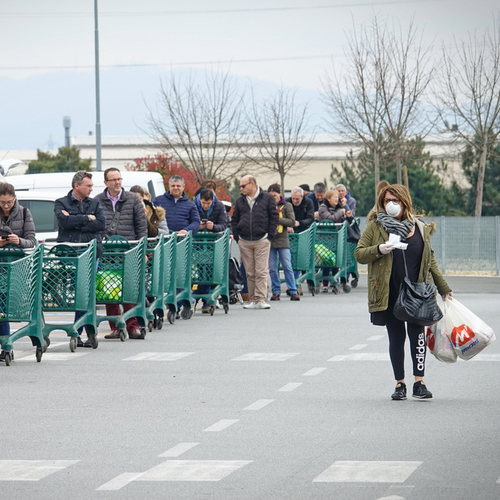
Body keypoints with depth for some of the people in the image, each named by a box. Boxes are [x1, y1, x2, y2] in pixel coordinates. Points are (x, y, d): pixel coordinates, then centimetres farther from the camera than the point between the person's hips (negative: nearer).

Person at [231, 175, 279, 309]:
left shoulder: (267, 198, 3)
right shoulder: (240, 201, 14)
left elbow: (274, 217, 3)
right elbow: (234, 220, 17)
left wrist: (269, 235, -3)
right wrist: (237, 237, 6)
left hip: (262, 241, -4)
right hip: (244, 242, 4)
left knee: (261, 271, -9)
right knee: (250, 272, 4)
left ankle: (260, 299, -11)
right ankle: (253, 300, 8)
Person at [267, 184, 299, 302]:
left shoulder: (287, 206, 5)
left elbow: (292, 221, -4)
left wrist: (277, 219, -14)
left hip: (283, 240, -2)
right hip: (269, 240, 2)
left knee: (287, 267, -4)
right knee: (272, 268, 3)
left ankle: (293, 291, 1)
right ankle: (276, 291, 12)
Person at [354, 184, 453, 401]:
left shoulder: (420, 228, 9)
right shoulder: (375, 226, 3)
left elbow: (430, 261, 16)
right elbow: (358, 253, 2)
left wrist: (444, 288, 16)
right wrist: (378, 250, -17)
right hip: (389, 293, -1)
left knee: (417, 332, -8)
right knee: (396, 336, 4)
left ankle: (419, 383, -6)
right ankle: (400, 384, 13)